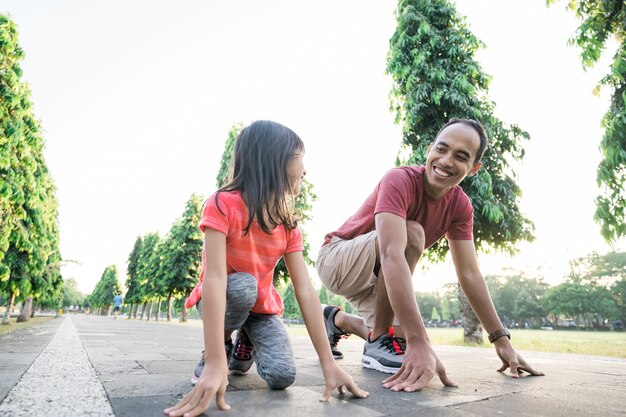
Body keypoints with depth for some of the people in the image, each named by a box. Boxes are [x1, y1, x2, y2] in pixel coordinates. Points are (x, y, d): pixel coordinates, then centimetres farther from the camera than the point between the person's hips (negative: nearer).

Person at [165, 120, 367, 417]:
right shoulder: (222, 204, -25)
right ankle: (222, 347, -5)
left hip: (262, 306, 4)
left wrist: (329, 364, -21)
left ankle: (246, 346, 15)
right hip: (223, 300, -3)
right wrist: (215, 363, -41)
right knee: (243, 284, -36)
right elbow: (215, 277, -35)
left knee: (282, 375, -18)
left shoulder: (288, 225, -11)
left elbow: (305, 292, -16)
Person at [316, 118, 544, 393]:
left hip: (375, 276, 7)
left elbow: (469, 273, -5)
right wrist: (419, 344, -47)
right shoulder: (400, 180, -29)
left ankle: (337, 320, 25)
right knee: (412, 233, -30)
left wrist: (501, 340, -8)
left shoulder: (460, 205, -7)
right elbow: (392, 255, -42)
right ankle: (378, 343, -17)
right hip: (337, 259, -7)